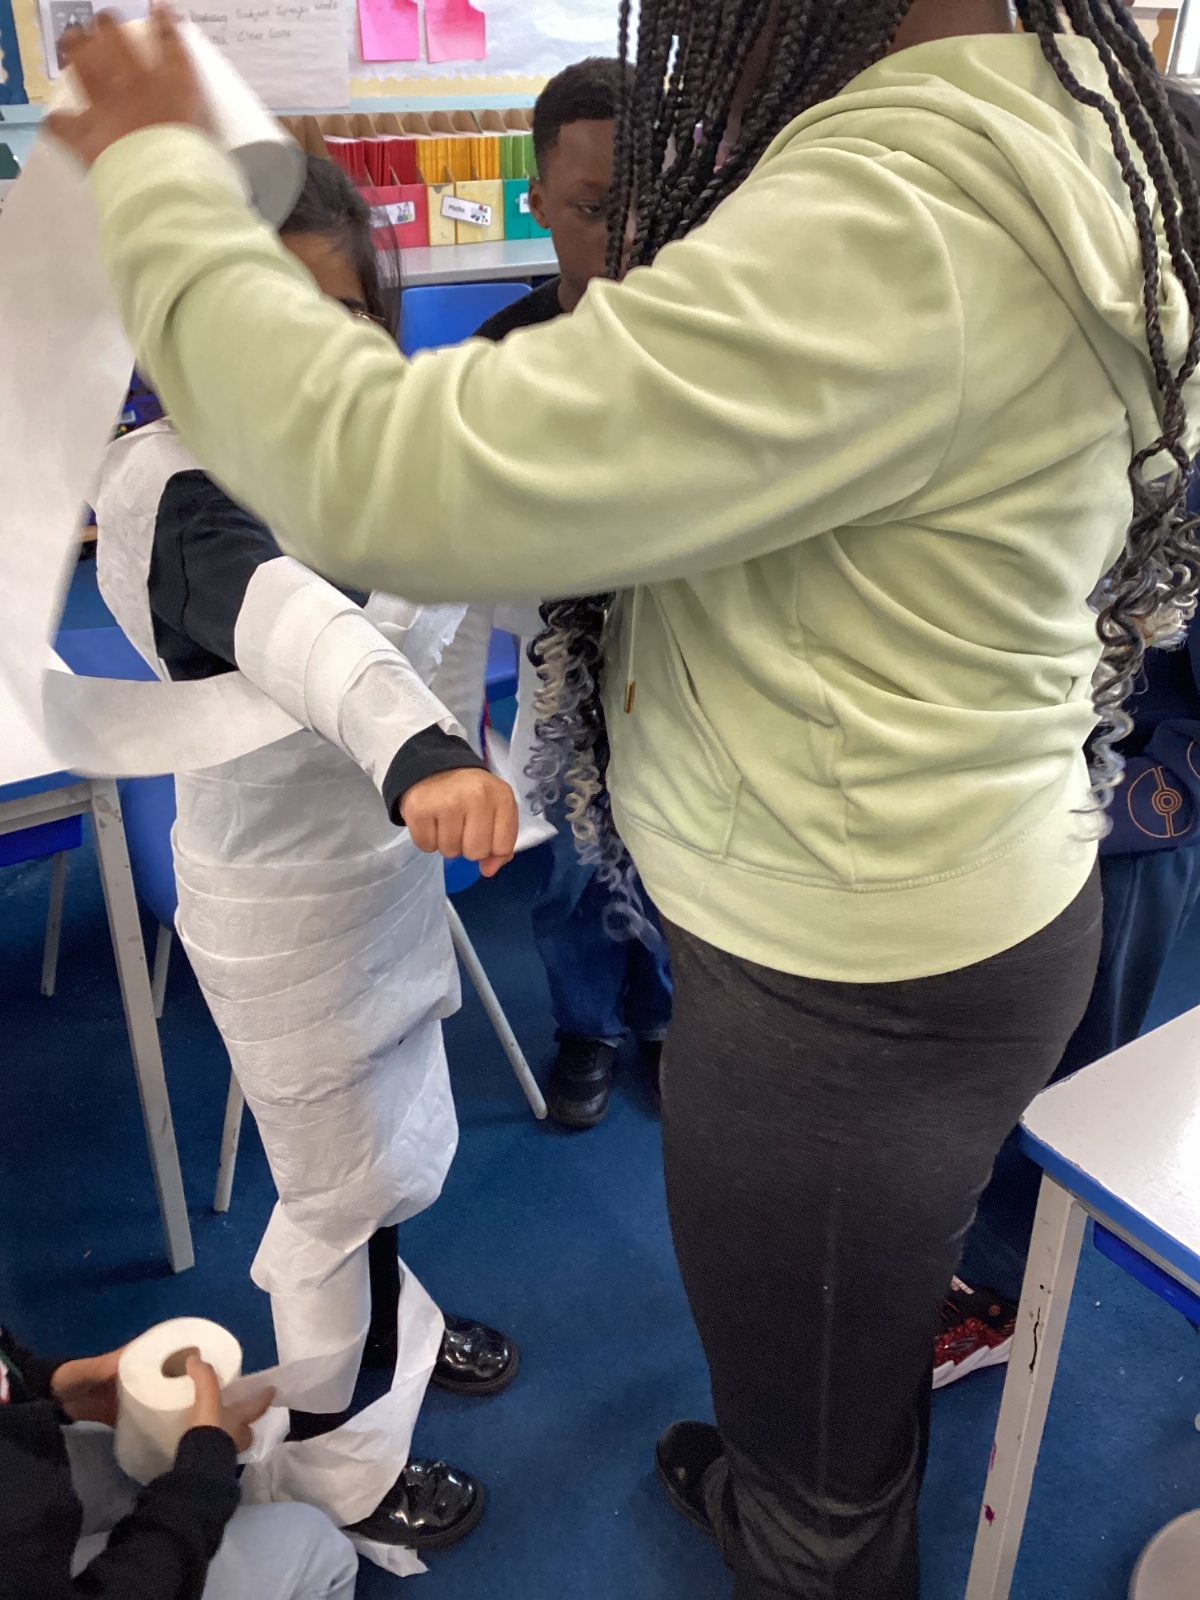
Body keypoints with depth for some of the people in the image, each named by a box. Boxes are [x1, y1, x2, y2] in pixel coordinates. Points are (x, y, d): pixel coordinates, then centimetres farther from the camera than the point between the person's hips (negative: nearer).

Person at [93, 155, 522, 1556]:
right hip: (288, 909, -8)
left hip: (384, 862, 8)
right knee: (339, 1190, 11)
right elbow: (280, 615, -50)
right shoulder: (177, 490, -27)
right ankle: (322, 1458, 38)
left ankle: (388, 1331, 55)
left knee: (398, 1152, 26)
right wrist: (414, 749, -67)